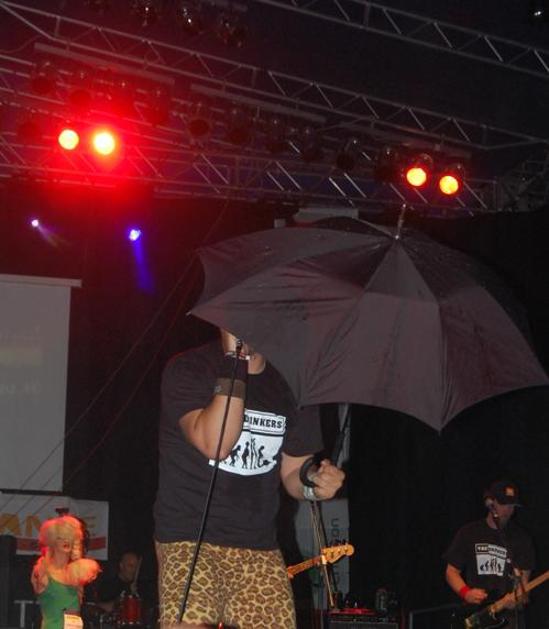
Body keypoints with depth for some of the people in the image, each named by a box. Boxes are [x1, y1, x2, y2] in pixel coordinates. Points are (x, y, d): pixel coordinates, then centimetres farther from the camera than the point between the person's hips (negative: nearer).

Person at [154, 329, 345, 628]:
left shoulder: (291, 383, 8)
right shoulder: (187, 370, -3)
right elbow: (214, 444, -20)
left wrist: (315, 485, -7)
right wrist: (234, 361, -20)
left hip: (260, 548, 5)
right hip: (189, 539, -4)